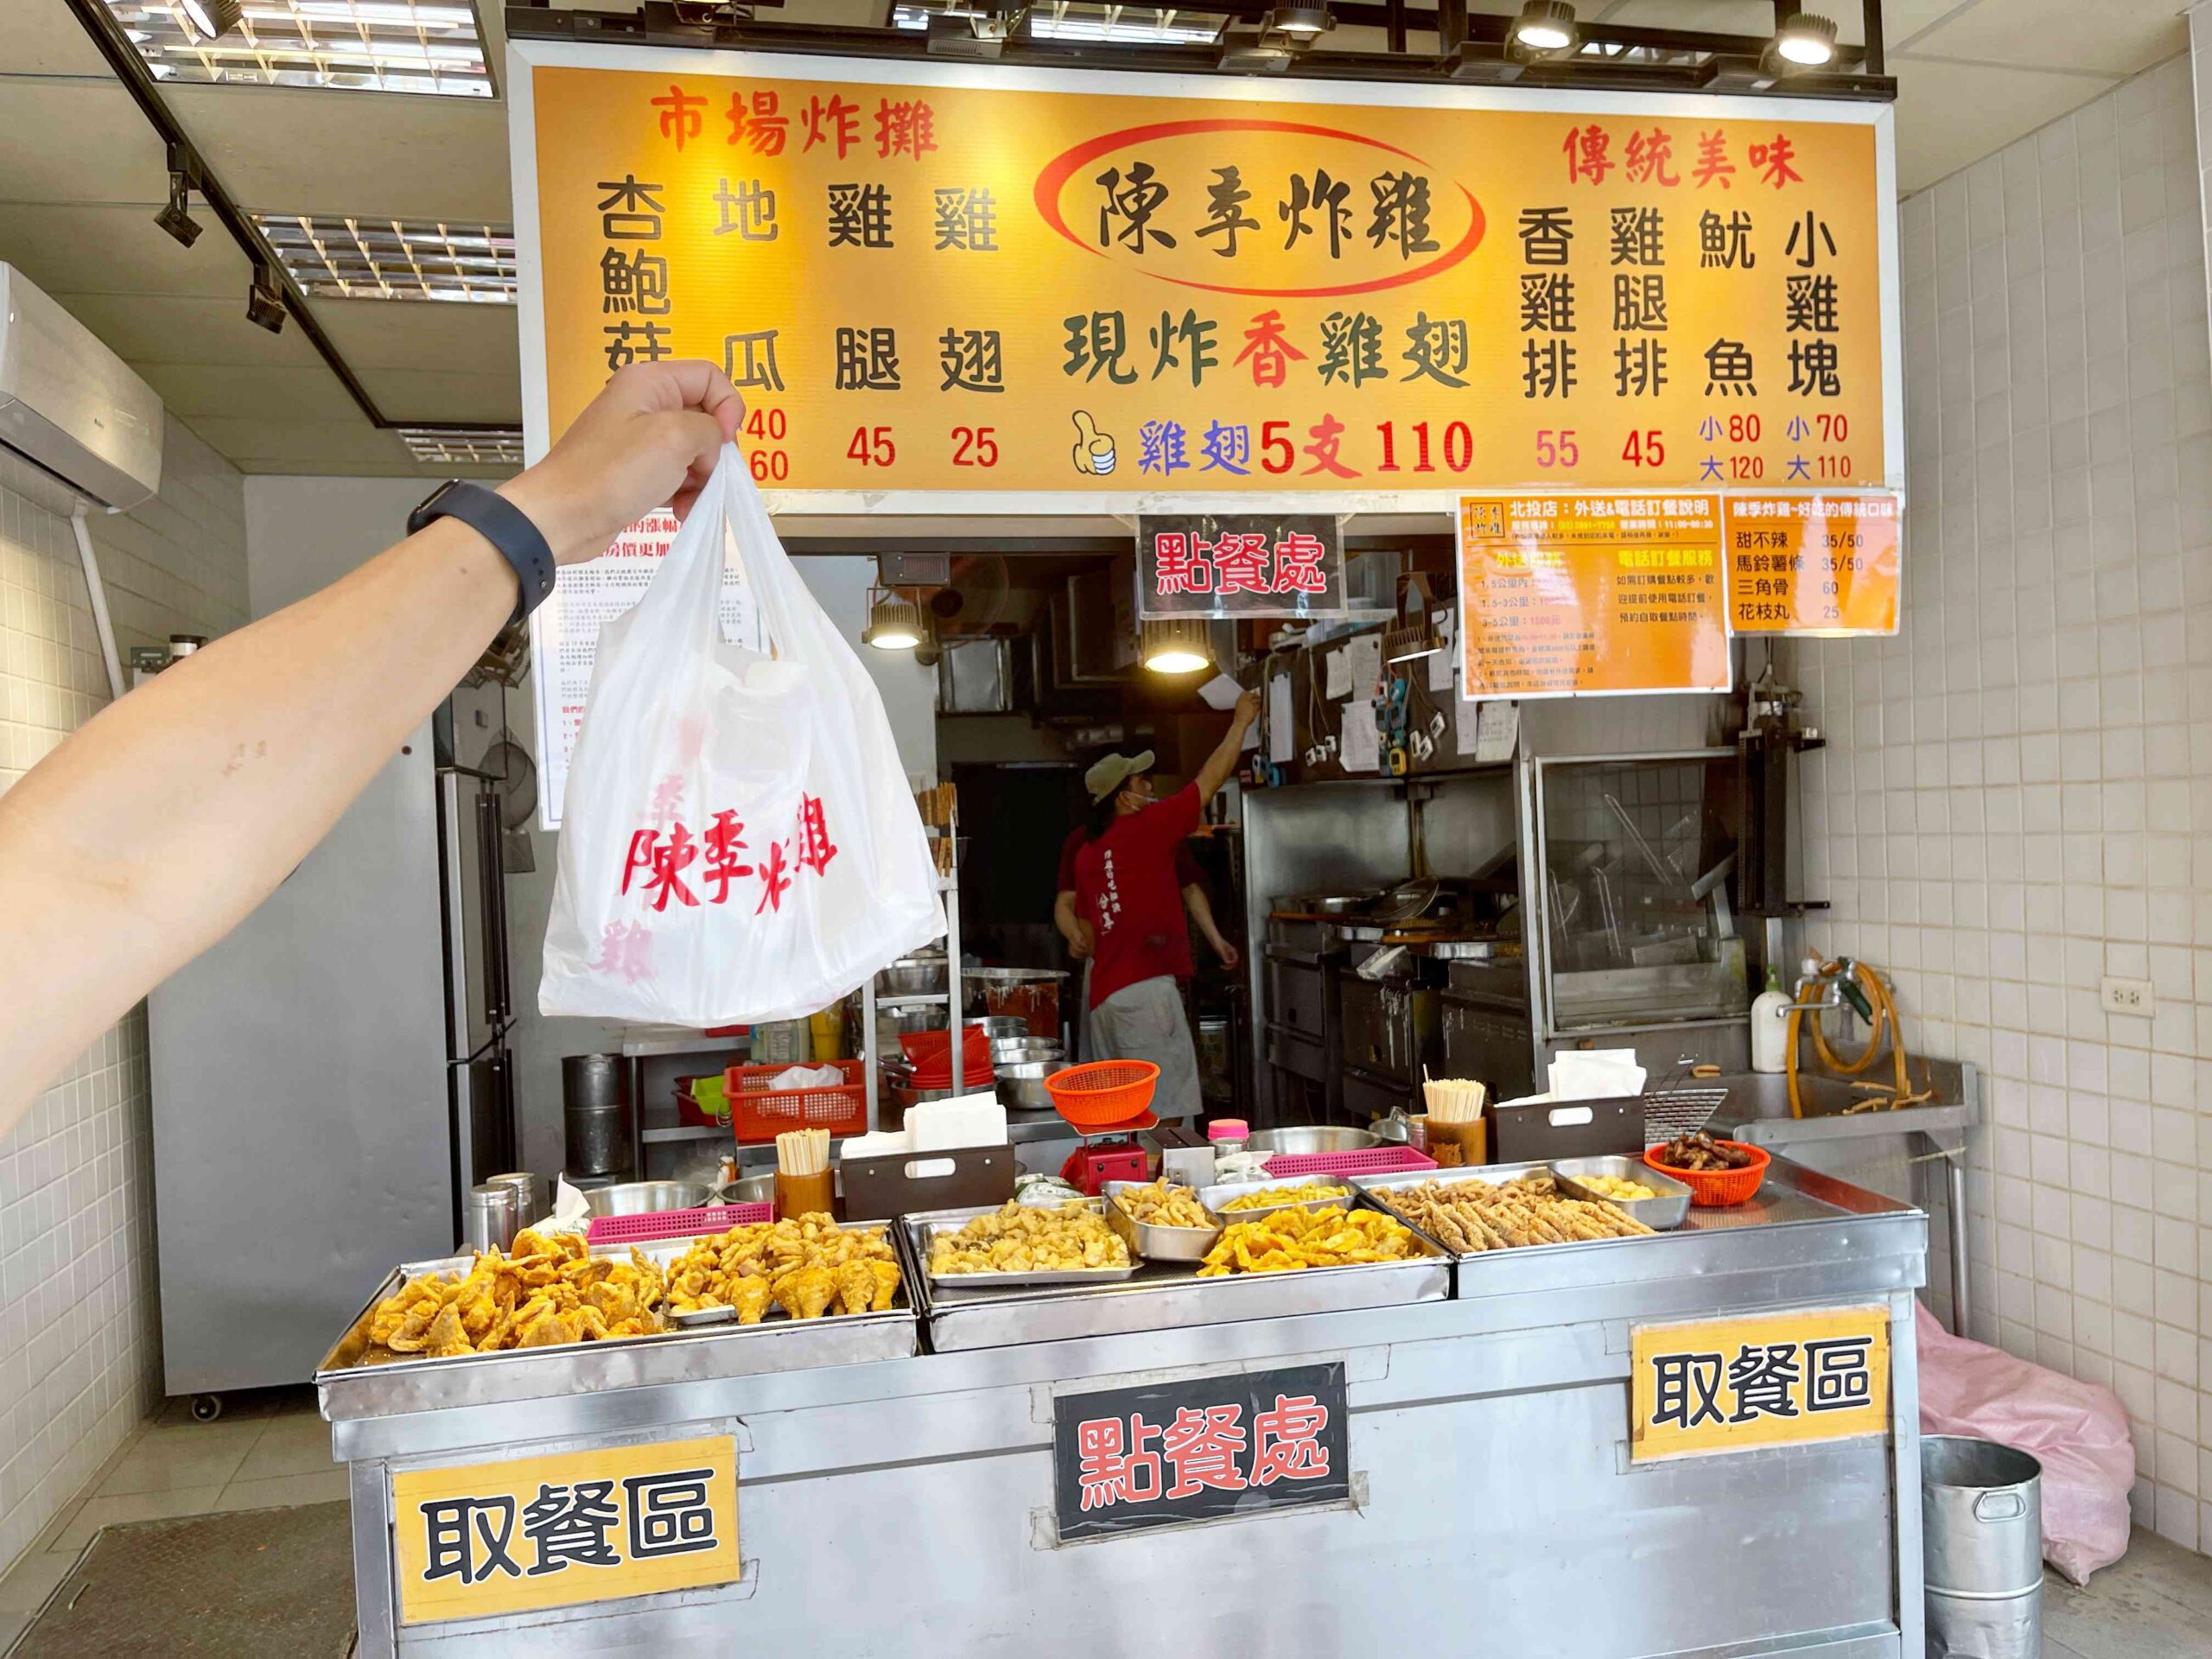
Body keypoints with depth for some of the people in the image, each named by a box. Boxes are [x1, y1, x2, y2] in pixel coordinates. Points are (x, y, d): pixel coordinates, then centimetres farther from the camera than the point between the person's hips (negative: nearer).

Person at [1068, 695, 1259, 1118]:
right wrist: (1241, 721, 12)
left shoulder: (1086, 853, 13)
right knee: (1165, 1112, -5)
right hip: (1146, 991, -8)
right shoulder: (1146, 828, -7)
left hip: (1104, 993, 8)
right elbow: (1210, 780, 0)